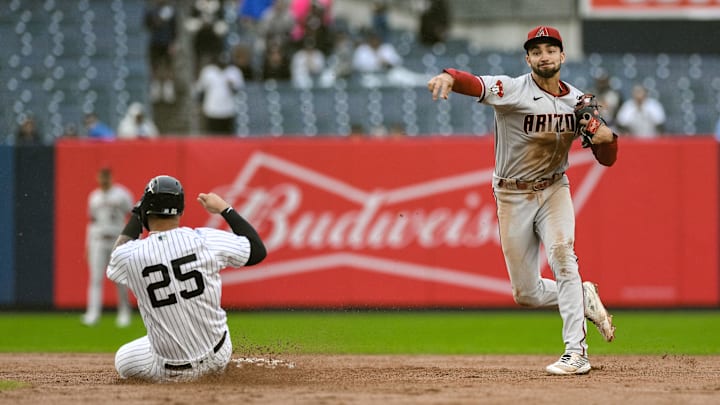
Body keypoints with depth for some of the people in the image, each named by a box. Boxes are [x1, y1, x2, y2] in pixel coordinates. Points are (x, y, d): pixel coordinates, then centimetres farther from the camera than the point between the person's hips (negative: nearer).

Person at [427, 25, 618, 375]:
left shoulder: (578, 102, -1)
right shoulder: (513, 91, -15)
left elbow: (607, 160, 5)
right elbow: (475, 84, -37)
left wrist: (607, 136, -19)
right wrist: (449, 77, -60)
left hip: (554, 190, 1)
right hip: (513, 196, -1)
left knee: (560, 252, -27)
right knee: (525, 294, 2)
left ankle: (576, 352, -26)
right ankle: (585, 298, 30)